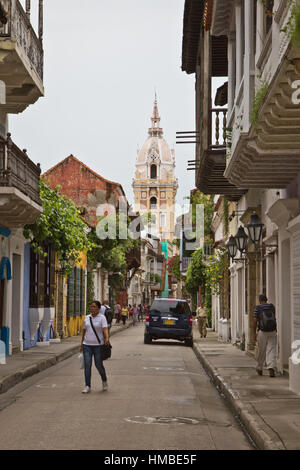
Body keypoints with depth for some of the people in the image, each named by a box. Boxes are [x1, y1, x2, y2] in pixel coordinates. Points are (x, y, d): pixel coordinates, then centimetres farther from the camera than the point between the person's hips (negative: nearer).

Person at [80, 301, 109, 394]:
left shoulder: (102, 318, -5)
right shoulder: (87, 317, 9)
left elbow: (105, 329, -18)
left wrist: (107, 338, -37)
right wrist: (81, 344, 18)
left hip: (98, 345, -4)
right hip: (87, 345, 4)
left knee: (99, 365, 1)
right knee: (87, 365, -5)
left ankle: (104, 380, 30)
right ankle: (87, 386, -3)